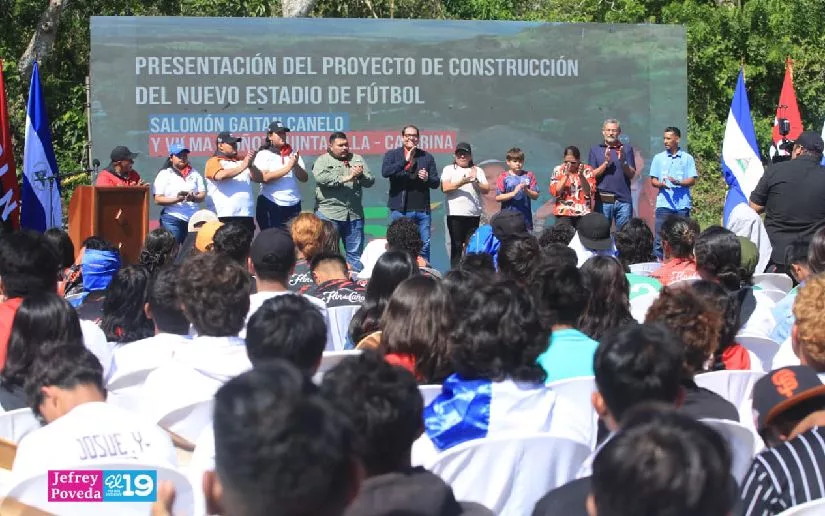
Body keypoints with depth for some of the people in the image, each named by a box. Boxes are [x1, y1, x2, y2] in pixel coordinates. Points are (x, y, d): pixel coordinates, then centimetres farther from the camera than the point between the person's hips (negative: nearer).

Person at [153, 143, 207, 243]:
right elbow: (157, 199, -5)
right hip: (172, 219, -4)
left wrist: (193, 198, -14)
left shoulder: (194, 174, 16)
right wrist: (176, 199, -19)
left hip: (192, 219, 4)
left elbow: (203, 196, 9)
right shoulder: (164, 174, 4)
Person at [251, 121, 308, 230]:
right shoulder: (263, 154, 0)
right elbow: (264, 177, -16)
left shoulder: (293, 153, 13)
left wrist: (296, 166, -12)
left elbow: (304, 178, 7)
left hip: (294, 206, 4)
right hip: (270, 206, -4)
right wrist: (288, 167, -17)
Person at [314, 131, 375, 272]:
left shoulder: (357, 159, 15)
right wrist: (345, 178, -18)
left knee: (356, 253, 8)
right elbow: (320, 177, -19)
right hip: (329, 214, -4)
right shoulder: (323, 160, 1)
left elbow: (370, 181, 8)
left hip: (354, 214, 4)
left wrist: (361, 176, -14)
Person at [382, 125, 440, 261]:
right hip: (400, 210, -2)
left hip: (422, 210, 2)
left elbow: (436, 183, 11)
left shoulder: (427, 157, 13)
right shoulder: (392, 155, 6)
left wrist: (427, 179, -11)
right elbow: (385, 172, -13)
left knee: (424, 247, 2)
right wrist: (405, 161, -20)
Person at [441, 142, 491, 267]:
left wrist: (475, 181, -11)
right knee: (456, 246, -4)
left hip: (474, 214, 3)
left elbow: (486, 190, 6)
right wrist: (462, 182, -18)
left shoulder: (478, 171, 16)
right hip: (455, 214, -2)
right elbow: (445, 187, -7)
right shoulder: (449, 169, 9)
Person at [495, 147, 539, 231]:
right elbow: (498, 197, -4)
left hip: (525, 217, 2)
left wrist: (526, 190, -12)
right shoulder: (503, 177, 3)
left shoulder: (529, 176, 10)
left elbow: (535, 196, 7)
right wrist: (513, 193, -14)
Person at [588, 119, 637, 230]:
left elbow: (631, 174, 4)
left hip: (623, 201, 0)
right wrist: (606, 163, -10)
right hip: (603, 200, 0)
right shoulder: (595, 150, 10)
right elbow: (592, 175, 2)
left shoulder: (627, 148, 11)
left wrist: (623, 161, -12)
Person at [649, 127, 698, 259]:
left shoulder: (687, 158, 8)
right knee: (660, 236, -3)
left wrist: (678, 182, -16)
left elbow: (692, 180, 2)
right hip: (664, 204, 1)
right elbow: (653, 180, 8)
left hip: (682, 204, -1)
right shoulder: (658, 158, 12)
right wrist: (661, 184, -14)